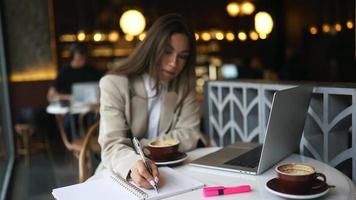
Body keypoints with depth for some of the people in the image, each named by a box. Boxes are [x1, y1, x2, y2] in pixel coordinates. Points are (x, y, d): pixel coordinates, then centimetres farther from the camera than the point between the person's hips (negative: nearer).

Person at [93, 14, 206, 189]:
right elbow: (112, 145, -20)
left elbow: (189, 135, -7)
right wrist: (133, 163, -42)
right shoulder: (114, 84, -12)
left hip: (169, 174, 5)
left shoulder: (185, 85, 1)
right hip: (120, 176, -5)